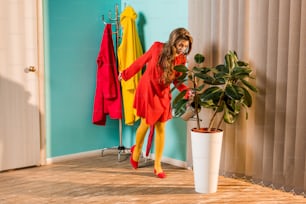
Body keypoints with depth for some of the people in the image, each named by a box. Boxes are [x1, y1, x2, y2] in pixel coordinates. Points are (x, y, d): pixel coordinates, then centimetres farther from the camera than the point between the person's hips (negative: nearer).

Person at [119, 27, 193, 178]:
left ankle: (157, 165, 15)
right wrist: (126, 74, 6)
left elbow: (177, 81, -1)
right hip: (147, 90, -3)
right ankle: (136, 150, 37)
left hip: (163, 94, 3)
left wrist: (187, 91, -20)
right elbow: (141, 61, -4)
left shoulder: (182, 59, -9)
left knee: (161, 129, 3)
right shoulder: (158, 47, -17)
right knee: (145, 124, 6)